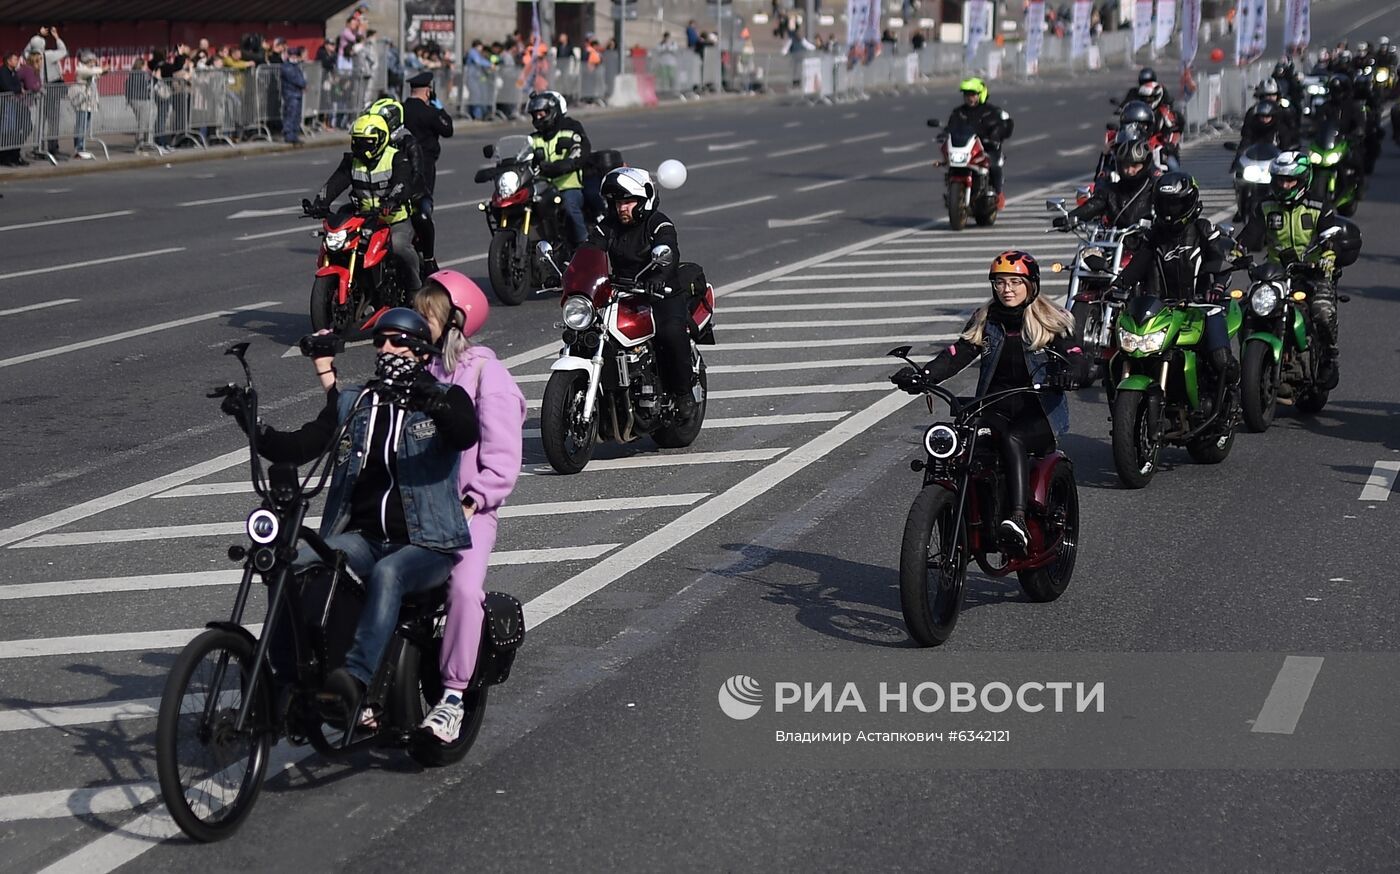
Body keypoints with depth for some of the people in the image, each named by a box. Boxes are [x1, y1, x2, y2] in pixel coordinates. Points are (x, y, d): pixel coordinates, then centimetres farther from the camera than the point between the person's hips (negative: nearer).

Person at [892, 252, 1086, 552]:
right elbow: (955, 355, -1)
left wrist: (1067, 375, -36)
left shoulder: (1051, 322, 3)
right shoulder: (985, 321, 13)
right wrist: (922, 376, -20)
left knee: (1012, 438, -35)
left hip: (1039, 414, -4)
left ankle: (1017, 519, -49)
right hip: (995, 410, 4)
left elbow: (1079, 363, -10)